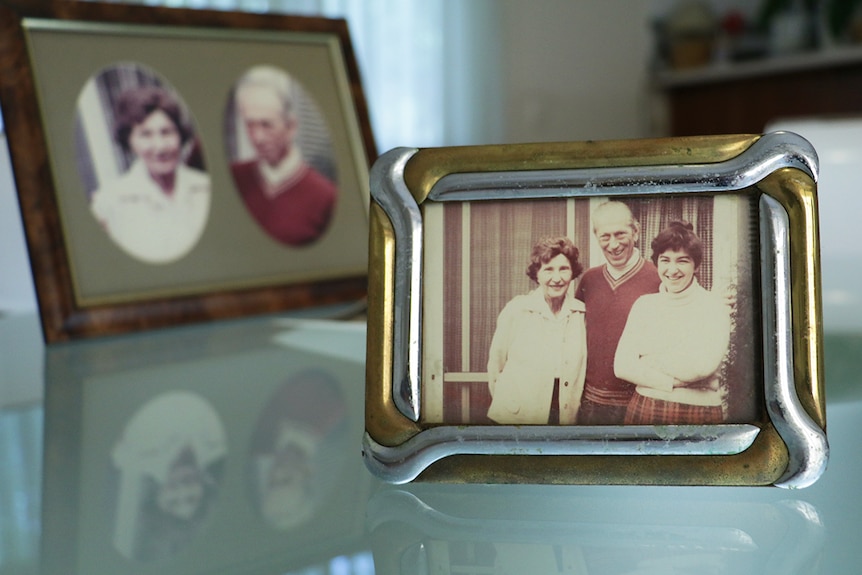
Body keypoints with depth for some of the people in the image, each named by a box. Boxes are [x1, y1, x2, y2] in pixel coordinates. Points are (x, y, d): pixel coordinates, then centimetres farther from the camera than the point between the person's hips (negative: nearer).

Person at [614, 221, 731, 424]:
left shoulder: (715, 307, -5)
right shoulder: (644, 305, 4)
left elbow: (701, 366, -19)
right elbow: (622, 366, -5)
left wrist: (646, 361, -8)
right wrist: (672, 381, -15)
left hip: (699, 412, -3)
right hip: (643, 409, 3)